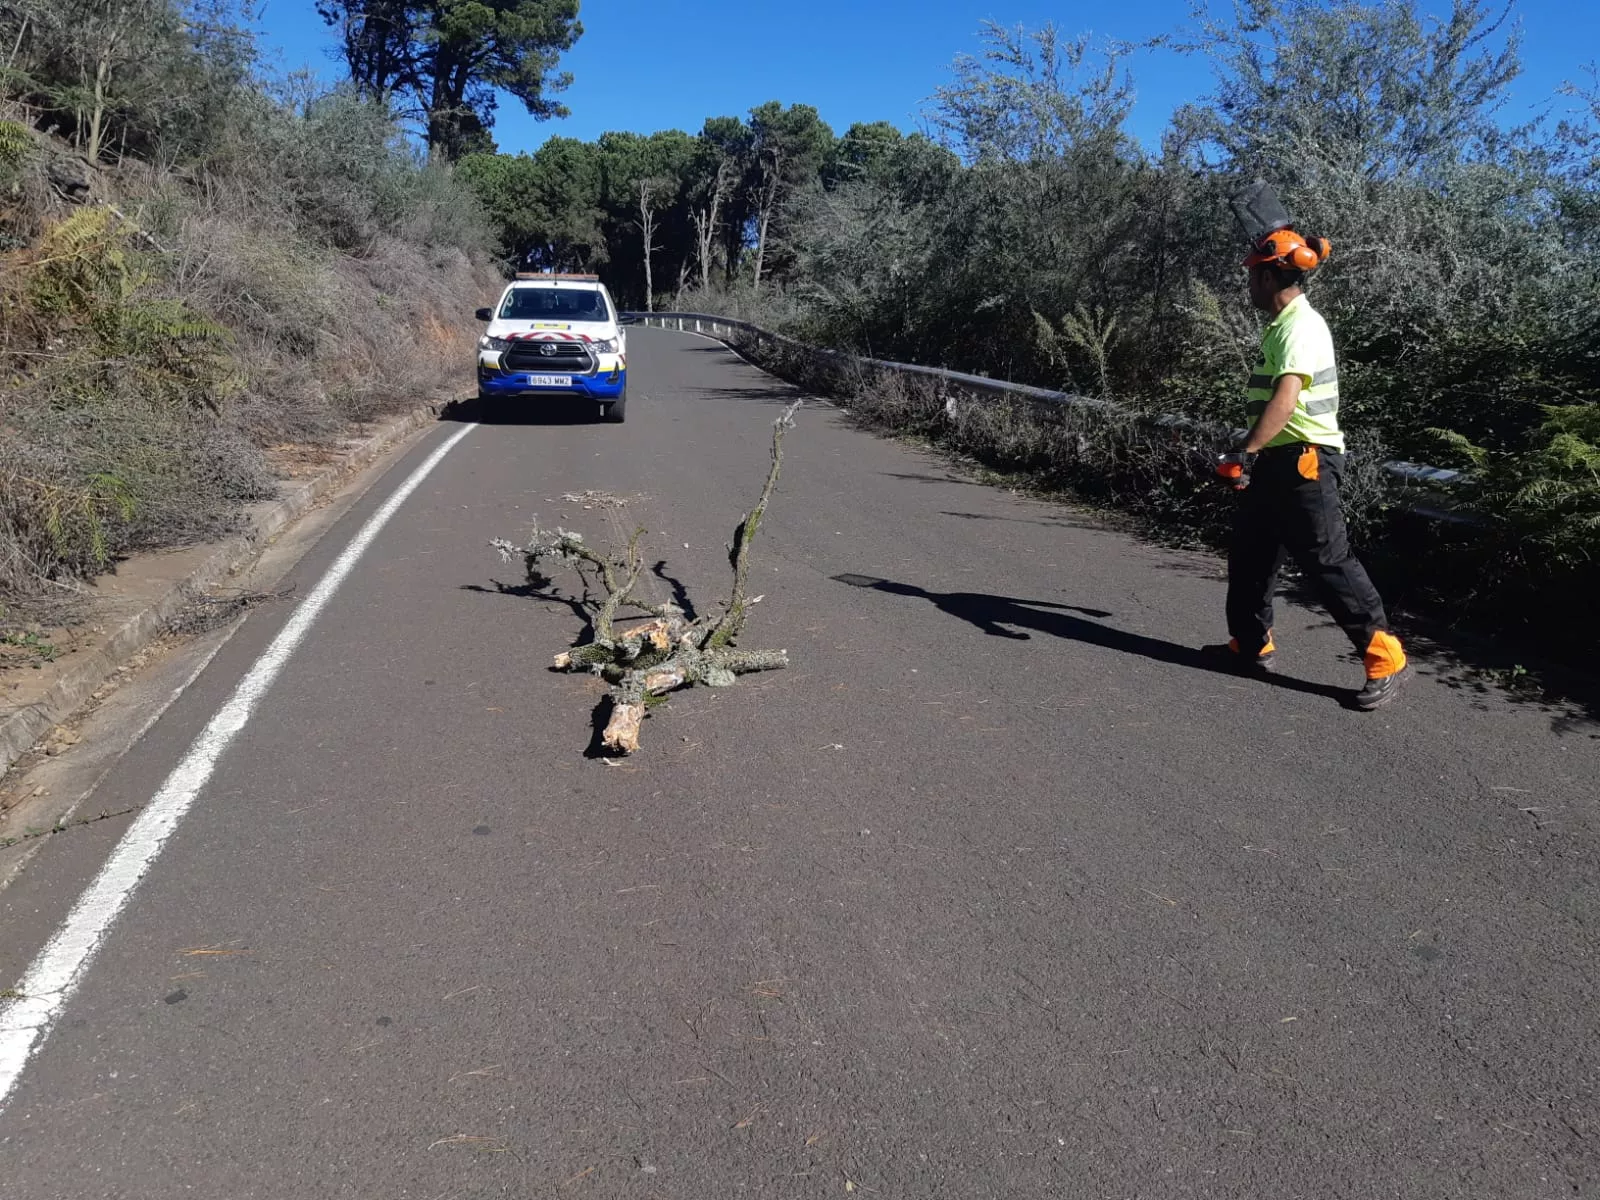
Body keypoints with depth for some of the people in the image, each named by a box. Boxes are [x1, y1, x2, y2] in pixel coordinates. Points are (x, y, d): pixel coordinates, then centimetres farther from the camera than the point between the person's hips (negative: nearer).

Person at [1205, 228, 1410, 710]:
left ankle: (1385, 657, -1)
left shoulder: (1300, 327, -16)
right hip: (1280, 459, 10)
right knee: (1250, 552, 15)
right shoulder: (1284, 324, 15)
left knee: (1329, 561, -8)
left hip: (1304, 461, -10)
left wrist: (1246, 451, -38)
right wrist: (1255, 454, 25)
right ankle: (1251, 645, 26)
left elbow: (1285, 399, -31)